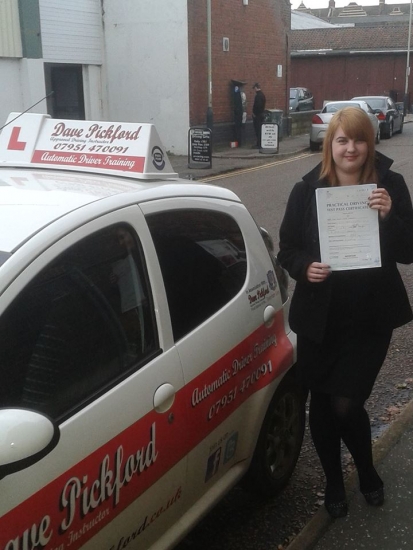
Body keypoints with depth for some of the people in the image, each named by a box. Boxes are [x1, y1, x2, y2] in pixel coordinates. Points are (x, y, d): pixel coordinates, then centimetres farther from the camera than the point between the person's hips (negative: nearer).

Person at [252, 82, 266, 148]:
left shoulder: (258, 95, -18)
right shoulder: (262, 94, 13)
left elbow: (257, 105, -25)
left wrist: (254, 113, -14)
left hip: (257, 115, -10)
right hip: (261, 114, 10)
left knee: (258, 130, -6)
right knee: (259, 130, 13)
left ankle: (259, 144, -3)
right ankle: (259, 144, 18)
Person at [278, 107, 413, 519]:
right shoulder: (307, 190, -4)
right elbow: (287, 250, 2)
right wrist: (305, 268, -19)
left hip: (370, 318, -1)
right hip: (319, 319, 2)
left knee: (346, 404, -4)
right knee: (321, 403, 12)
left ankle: (367, 472, 30)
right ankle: (333, 482, 38)